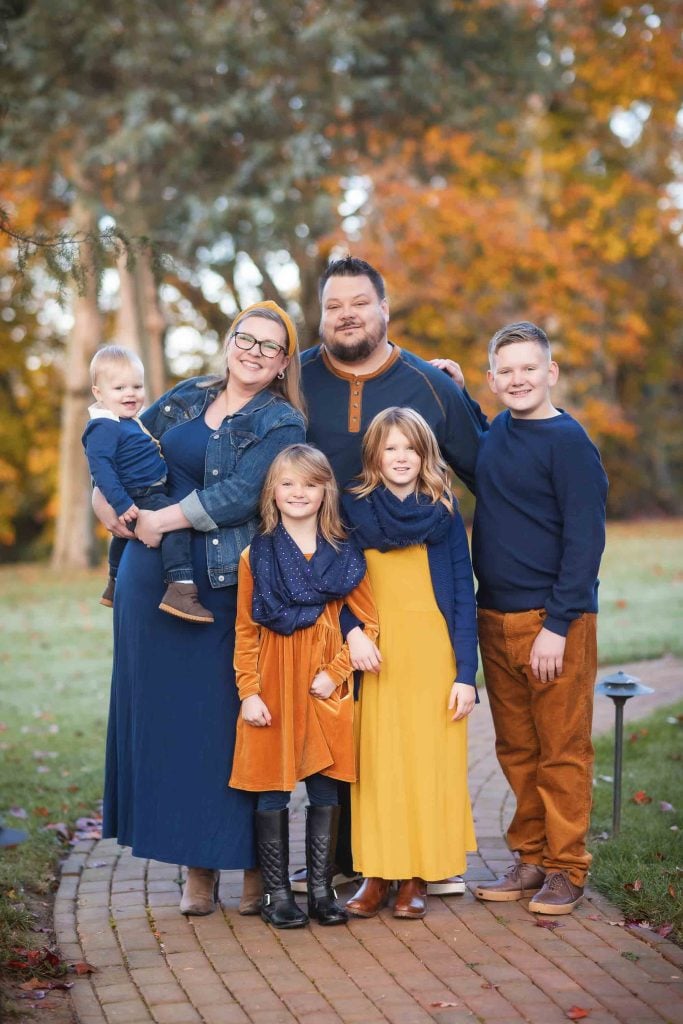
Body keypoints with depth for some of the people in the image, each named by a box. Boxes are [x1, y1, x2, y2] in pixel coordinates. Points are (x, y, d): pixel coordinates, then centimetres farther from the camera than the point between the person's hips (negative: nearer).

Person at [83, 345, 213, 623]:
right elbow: (100, 468, -29)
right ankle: (181, 589, -39)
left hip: (154, 494, 12)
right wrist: (122, 505, -34)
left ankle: (115, 587, 59)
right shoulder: (104, 429, -20)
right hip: (139, 501, -12)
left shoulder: (129, 422, 11)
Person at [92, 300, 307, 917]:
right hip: (154, 583, 5)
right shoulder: (186, 399, 14)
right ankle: (197, 868, 12)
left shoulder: (283, 424, -2)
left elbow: (243, 493, -15)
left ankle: (256, 865, 9)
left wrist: (162, 521, -14)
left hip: (228, 588, -4)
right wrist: (106, 493, 8)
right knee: (168, 713, 4)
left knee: (231, 719, -2)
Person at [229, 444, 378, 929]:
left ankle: (321, 889, 14)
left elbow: (369, 623, 5)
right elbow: (246, 632, 2)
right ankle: (277, 892, 12)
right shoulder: (256, 556, 2)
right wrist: (249, 692, -6)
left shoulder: (344, 556, 3)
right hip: (273, 688, -1)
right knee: (273, 792, 3)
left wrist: (335, 673, -6)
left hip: (325, 689, 1)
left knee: (326, 790, 4)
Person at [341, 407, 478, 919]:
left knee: (430, 760, 0)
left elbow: (464, 594, 1)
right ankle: (378, 873, 10)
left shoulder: (444, 511, 2)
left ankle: (418, 877, 9)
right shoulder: (354, 509, 4)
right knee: (376, 760, 1)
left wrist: (467, 672, -5)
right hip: (375, 655, 1)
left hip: (434, 654, -1)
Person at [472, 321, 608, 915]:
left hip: (554, 621, -7)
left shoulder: (569, 442, -10)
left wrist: (558, 625, -19)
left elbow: (586, 539, -13)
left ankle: (566, 870, 9)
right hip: (495, 619, 7)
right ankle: (531, 859, 23)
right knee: (516, 749, 13)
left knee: (562, 752, 1)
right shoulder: (495, 436, 10)